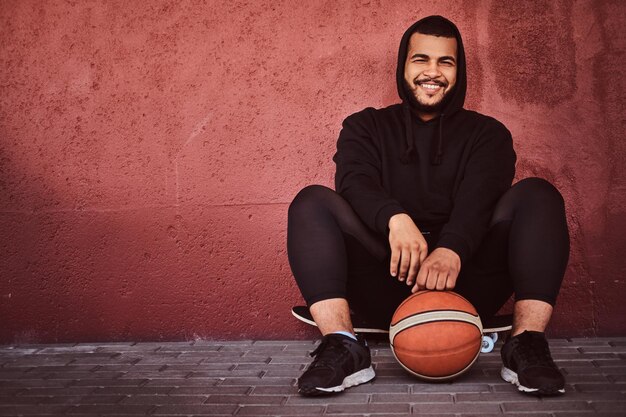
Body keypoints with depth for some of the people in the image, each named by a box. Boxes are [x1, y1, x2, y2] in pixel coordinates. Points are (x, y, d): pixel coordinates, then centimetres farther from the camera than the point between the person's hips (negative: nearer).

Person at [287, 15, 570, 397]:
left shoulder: (487, 133, 15)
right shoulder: (366, 127, 17)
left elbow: (480, 198, -7)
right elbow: (355, 182, -6)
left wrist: (453, 249, -31)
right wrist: (395, 217, -31)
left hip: (464, 279, 0)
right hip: (388, 282, 0)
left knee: (538, 195, -17)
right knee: (312, 201, -18)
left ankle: (527, 345, -26)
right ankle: (343, 347, -30)